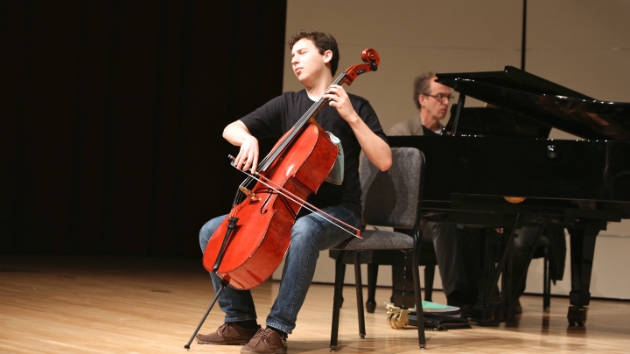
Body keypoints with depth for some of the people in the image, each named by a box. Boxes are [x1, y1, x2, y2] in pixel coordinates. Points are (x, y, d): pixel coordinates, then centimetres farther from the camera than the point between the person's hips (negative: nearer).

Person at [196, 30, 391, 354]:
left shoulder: (354, 106, 0)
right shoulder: (286, 104, 13)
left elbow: (383, 161, -11)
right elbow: (231, 129, 7)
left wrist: (351, 116, -18)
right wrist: (248, 139, -16)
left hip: (335, 211, -5)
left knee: (304, 230, -41)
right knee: (212, 231, -9)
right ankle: (240, 322, -1)